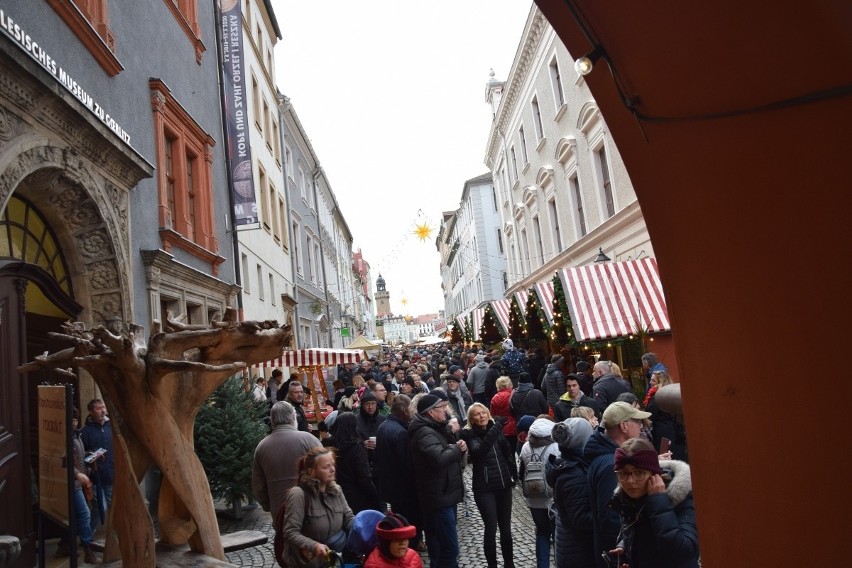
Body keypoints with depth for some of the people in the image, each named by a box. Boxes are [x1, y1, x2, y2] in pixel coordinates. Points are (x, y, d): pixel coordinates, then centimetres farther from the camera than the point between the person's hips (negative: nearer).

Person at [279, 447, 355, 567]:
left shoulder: (335, 489, 7)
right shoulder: (298, 494, -15)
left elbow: (349, 518, 10)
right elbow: (290, 533, -18)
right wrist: (314, 546, -31)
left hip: (338, 554, 6)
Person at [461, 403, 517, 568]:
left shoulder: (497, 430, 4)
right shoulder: (470, 434, -9)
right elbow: (478, 451, -29)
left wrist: (513, 474, 9)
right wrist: (496, 428, -36)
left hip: (504, 485, 4)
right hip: (484, 488, -4)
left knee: (506, 528, 12)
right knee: (491, 528, -4)